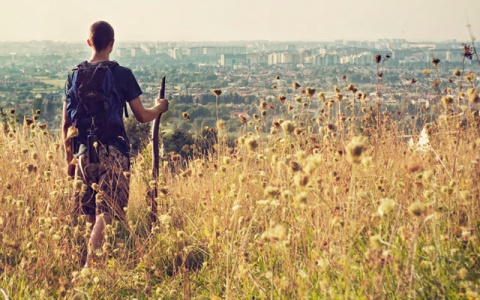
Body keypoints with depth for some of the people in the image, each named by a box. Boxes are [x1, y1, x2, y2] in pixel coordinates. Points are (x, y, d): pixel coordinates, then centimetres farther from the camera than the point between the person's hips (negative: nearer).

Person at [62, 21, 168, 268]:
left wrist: (69, 158, 18)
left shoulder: (74, 75, 6)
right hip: (112, 152, -4)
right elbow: (142, 116, 1)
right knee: (106, 213, -6)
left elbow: (66, 124, 8)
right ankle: (88, 264, -19)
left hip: (84, 152, 4)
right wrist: (159, 107, 21)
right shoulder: (122, 74, -5)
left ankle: (86, 262, 20)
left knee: (90, 215, 15)